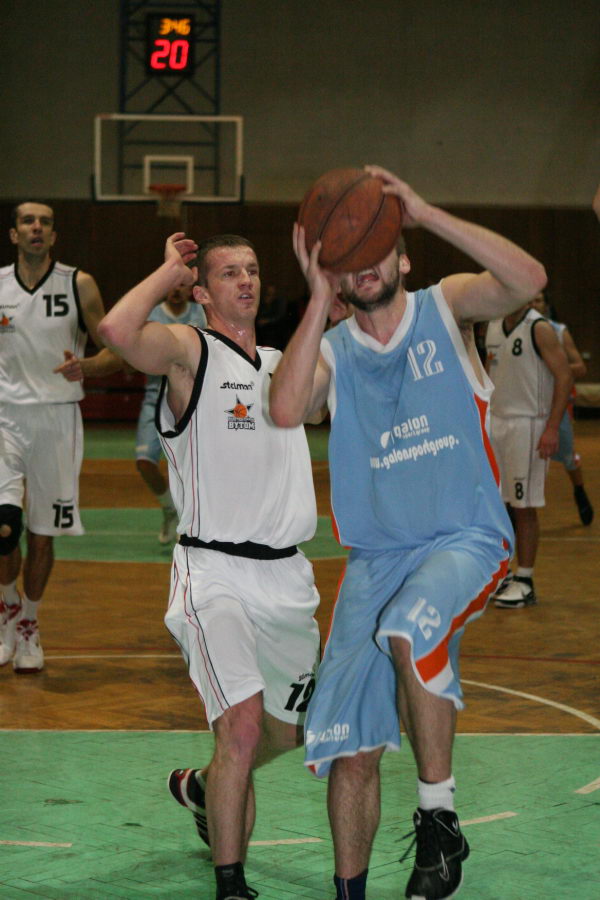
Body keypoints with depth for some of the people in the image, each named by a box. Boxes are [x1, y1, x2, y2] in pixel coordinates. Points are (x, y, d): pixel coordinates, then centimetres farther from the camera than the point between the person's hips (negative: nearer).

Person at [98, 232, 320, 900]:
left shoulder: (287, 363, 15)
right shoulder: (188, 350, -6)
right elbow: (117, 331, -26)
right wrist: (170, 270, -11)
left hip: (288, 575, 7)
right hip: (214, 574, -7)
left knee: (287, 730, 20)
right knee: (243, 728, -23)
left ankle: (200, 787, 50)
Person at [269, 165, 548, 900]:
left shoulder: (445, 309, 2)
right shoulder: (330, 351, 6)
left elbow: (528, 280, -19)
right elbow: (285, 410, -16)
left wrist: (426, 213, -22)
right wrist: (319, 298, -14)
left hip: (465, 540, -3)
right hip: (376, 555, 4)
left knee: (409, 630, -35)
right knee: (351, 747, 1)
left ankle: (439, 820, -20)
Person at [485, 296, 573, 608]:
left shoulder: (539, 329, -10)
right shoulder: (493, 327, 12)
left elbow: (565, 377, -13)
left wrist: (552, 429, -19)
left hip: (527, 424, -7)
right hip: (496, 423, 7)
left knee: (524, 506, -3)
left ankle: (525, 582, 3)